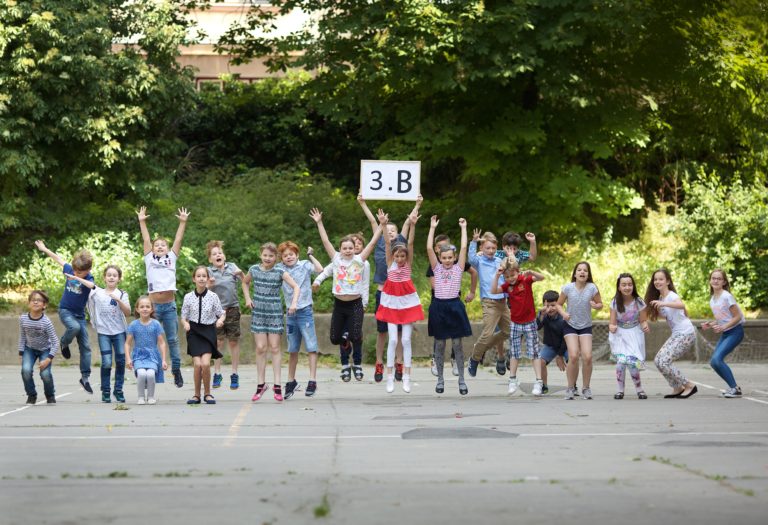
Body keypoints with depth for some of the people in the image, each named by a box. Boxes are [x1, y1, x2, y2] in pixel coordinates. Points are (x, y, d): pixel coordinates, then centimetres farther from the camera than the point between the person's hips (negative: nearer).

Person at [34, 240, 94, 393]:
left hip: (79, 314, 0)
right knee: (74, 327, -32)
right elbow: (59, 259, 14)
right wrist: (44, 249, 26)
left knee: (85, 346, -4)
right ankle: (64, 343, 0)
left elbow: (90, 285, -41)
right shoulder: (69, 269, -5)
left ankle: (85, 377, 4)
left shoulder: (89, 278, -15)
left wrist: (78, 278, -57)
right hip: (65, 310, 0)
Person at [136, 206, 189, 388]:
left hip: (169, 305, 0)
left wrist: (183, 222, 5)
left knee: (173, 339, 5)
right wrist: (142, 222, 7)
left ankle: (176, 370, 9)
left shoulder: (171, 258, 11)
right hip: (153, 305, 0)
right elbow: (146, 240, 9)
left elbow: (178, 240, 9)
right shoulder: (149, 259, 10)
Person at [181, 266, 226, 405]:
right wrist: (185, 324, -13)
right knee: (197, 364, -11)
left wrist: (220, 320, -14)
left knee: (205, 363, -16)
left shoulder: (213, 296, -2)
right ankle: (196, 395, 8)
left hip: (208, 331, -1)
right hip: (194, 331, 1)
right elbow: (183, 316, 7)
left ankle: (207, 394, 5)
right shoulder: (188, 297, 0)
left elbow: (221, 313, 8)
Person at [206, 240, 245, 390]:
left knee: (234, 341, 3)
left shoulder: (232, 267, 5)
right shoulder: (209, 271, 2)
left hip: (232, 309, 1)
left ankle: (234, 375, 9)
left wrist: (241, 274, -13)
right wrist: (209, 285, -24)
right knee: (218, 342, 1)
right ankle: (217, 374, 11)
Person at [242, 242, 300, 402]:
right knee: (260, 348, 0)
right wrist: (247, 298, 8)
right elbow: (245, 283, 21)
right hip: (258, 312, 2)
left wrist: (294, 303, -21)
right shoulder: (254, 270, 3)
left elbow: (296, 287, -7)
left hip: (275, 313, -2)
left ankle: (277, 385, 3)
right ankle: (261, 384, 8)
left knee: (275, 348, 0)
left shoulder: (280, 272, -6)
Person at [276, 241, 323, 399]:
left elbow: (320, 269, -20)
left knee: (311, 347, -5)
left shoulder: (304, 265, -5)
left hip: (305, 311, -4)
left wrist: (310, 255, -13)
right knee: (292, 350, 13)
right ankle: (291, 381, 22)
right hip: (290, 313, 4)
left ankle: (312, 381, -5)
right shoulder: (279, 269, 5)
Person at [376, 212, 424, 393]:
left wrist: (412, 225, -24)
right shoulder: (390, 264, -2)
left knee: (406, 340, 1)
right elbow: (387, 243, -12)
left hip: (407, 302, 0)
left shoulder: (408, 264, -2)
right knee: (393, 340, -3)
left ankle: (406, 377, 5)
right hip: (392, 303, 0)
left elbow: (410, 244, -13)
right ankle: (390, 377, 1)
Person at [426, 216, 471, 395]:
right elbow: (429, 249, -3)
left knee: (457, 344, 2)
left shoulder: (458, 268, 4)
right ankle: (440, 379, 15)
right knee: (439, 344, 7)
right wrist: (432, 228, -3)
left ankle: (461, 380, 8)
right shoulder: (436, 268, 5)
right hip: (438, 306, 1)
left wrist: (463, 228, 2)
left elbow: (464, 248, -3)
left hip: (454, 306, -1)